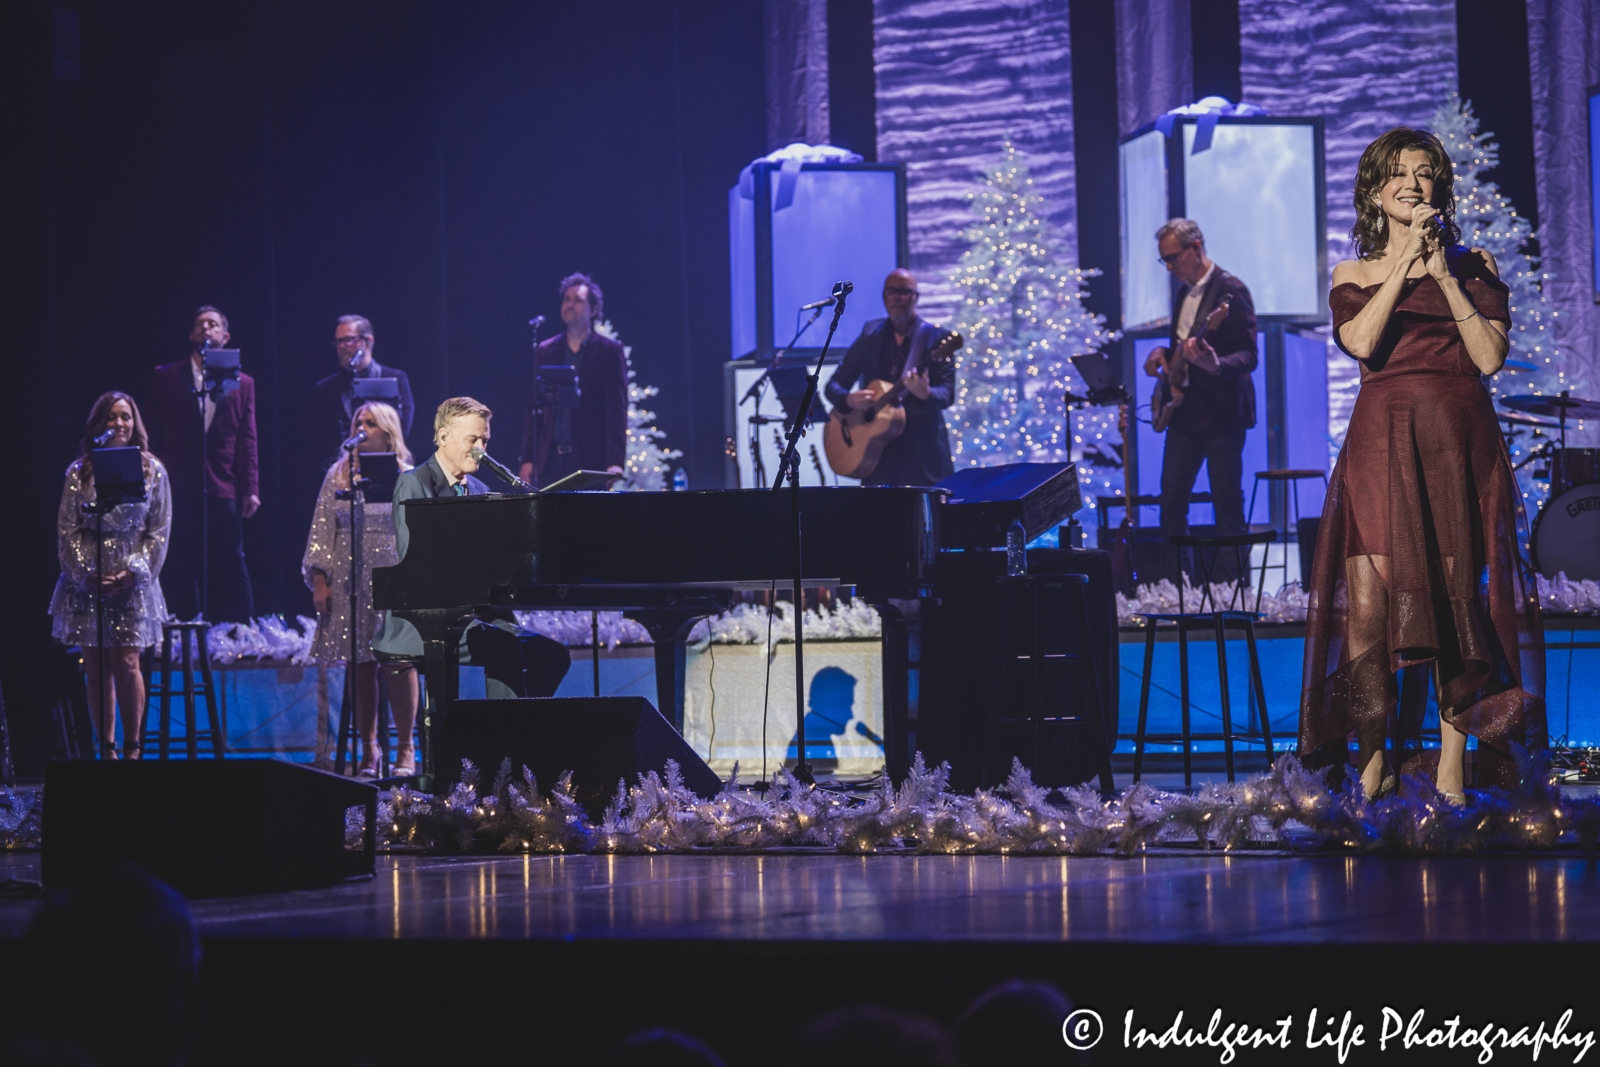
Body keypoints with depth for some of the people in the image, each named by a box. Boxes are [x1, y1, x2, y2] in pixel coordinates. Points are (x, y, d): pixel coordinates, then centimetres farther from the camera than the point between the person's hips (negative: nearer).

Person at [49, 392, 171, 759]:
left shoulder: (152, 470, 4)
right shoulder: (80, 471, 4)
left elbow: (159, 531, 3)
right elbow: (67, 529, 2)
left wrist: (134, 572, -8)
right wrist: (86, 573, -8)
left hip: (132, 581, -1)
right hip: (87, 582, 1)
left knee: (126, 663, -8)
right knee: (95, 666, 2)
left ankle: (131, 746, 3)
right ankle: (106, 749, 8)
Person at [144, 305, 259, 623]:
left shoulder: (241, 383, 12)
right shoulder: (166, 377, 10)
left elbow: (247, 441, 7)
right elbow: (152, 433, 8)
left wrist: (251, 489, -1)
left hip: (224, 491, 0)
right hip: (179, 489, 0)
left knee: (231, 568, -1)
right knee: (181, 571, 1)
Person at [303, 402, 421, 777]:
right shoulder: (338, 476, 11)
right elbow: (322, 528, 9)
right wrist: (319, 578, 1)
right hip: (349, 582, 2)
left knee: (398, 662, -7)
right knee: (360, 665, 2)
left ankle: (406, 748, 1)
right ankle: (368, 749, 9)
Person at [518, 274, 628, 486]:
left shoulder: (610, 351, 3)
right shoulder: (545, 352, 13)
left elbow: (617, 410, -3)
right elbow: (533, 408, 13)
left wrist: (615, 462, -13)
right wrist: (527, 459, 4)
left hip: (590, 460, -3)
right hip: (550, 459, 3)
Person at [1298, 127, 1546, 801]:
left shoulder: (1473, 267, 12)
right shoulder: (1355, 273, 13)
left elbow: (1490, 356, -1)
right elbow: (1361, 342, -7)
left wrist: (1444, 277, -5)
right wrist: (1403, 263, -9)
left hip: (1458, 440, 0)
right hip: (1382, 437, 0)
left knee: (1456, 596, -5)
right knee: (1369, 594, -12)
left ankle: (1452, 768, -1)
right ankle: (1373, 760, -4)